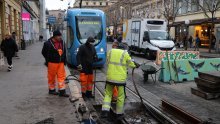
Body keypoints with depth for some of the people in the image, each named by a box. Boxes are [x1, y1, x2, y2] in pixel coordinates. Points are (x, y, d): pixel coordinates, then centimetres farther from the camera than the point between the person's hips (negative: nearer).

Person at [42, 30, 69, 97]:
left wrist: (64, 60, 13)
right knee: (52, 77, 5)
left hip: (61, 63, 5)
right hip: (52, 63, -5)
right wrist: (48, 59, 3)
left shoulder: (62, 42, 8)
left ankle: (62, 91, 6)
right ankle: (51, 90, 22)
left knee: (62, 76, 2)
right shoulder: (48, 43, -9)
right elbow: (44, 52, 0)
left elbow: (64, 52, 18)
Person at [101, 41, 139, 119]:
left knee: (108, 94, 14)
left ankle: (105, 111, 1)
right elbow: (131, 64, 8)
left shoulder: (110, 52, 3)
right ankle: (119, 113, 21)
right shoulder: (125, 53, -3)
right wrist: (135, 65, 29)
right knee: (120, 96, 11)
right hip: (121, 78, -2)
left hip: (110, 77, 2)